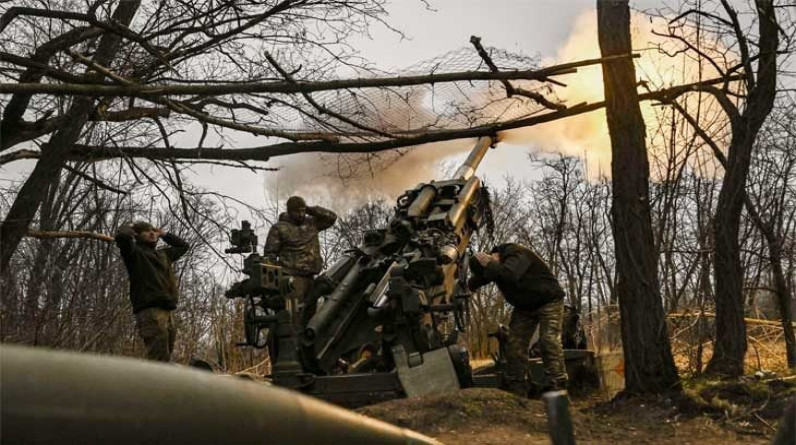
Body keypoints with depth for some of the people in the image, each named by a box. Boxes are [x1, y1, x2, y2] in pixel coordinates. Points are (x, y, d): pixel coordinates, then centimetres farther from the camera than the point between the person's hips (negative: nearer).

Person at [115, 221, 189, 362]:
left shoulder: (163, 254, 27)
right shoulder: (135, 252, 7)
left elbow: (183, 246, 42)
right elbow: (122, 237, -13)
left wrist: (163, 234, 34)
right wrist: (128, 228, 9)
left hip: (168, 310, 7)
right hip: (150, 310, -7)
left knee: (165, 358, 5)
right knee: (158, 358, -19)